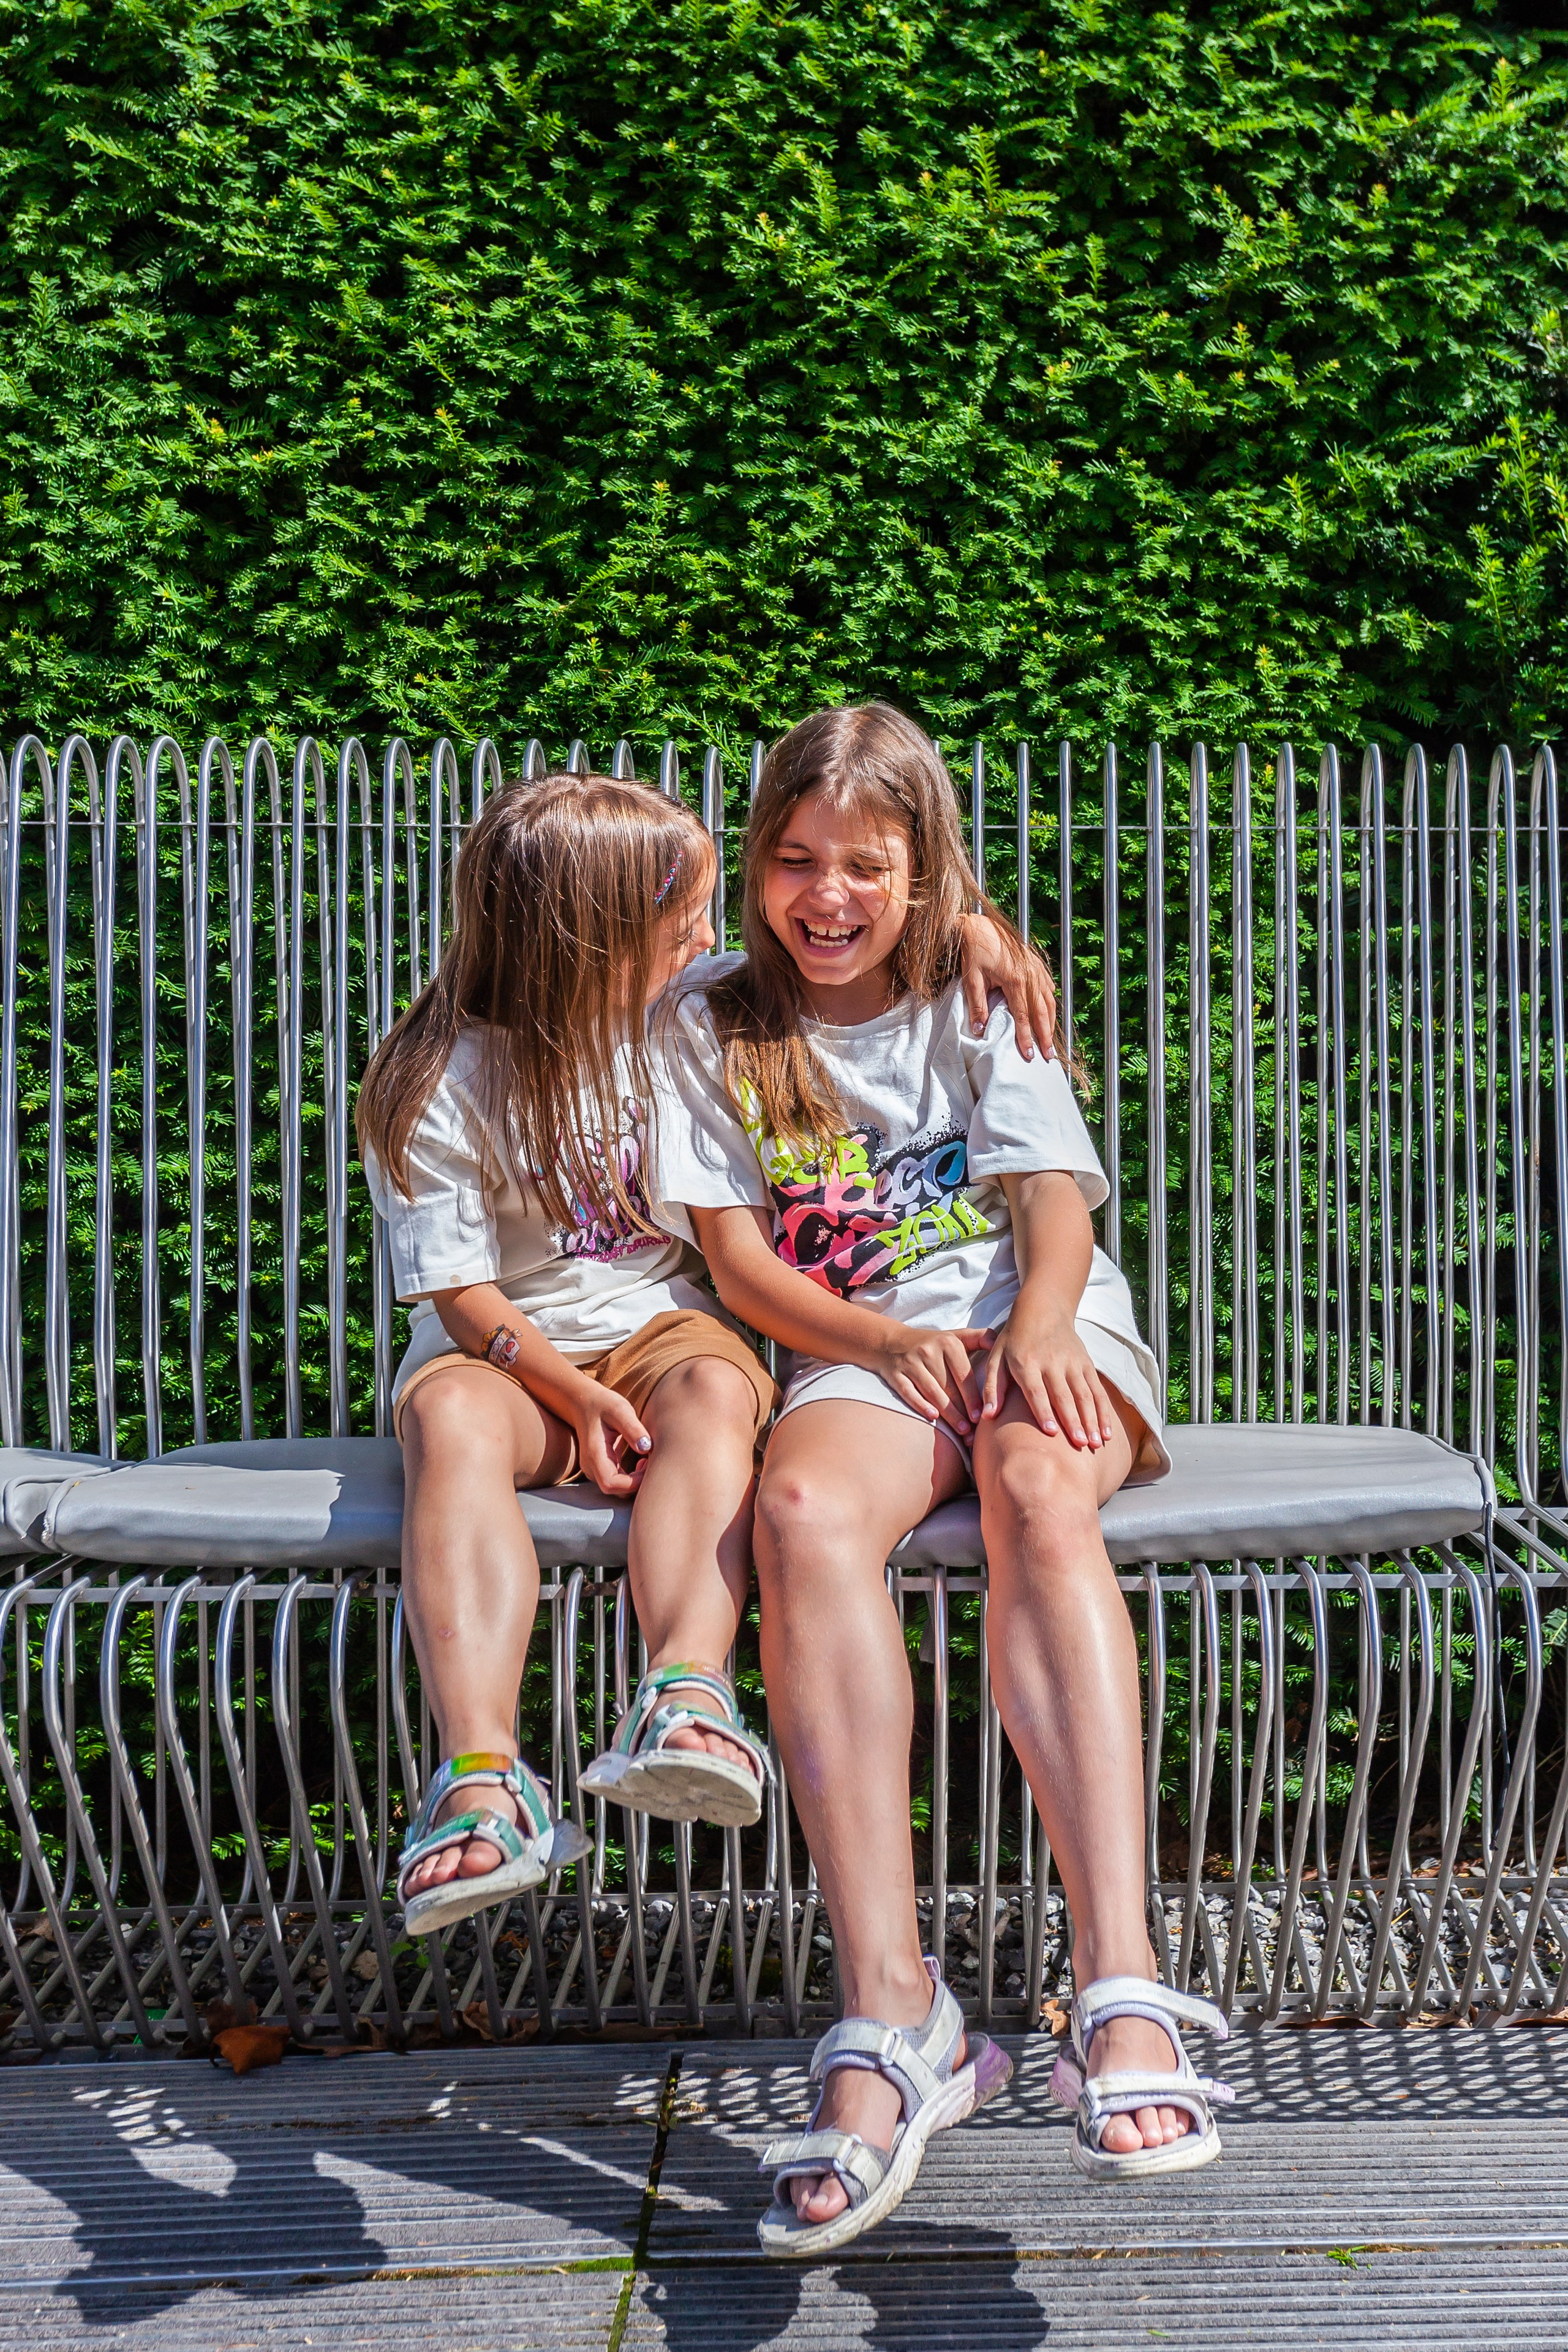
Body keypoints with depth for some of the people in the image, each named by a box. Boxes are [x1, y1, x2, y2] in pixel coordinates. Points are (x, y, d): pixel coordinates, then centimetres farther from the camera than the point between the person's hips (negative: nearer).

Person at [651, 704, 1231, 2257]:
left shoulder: (983, 1004, 16)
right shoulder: (713, 1036, 15)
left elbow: (1054, 1201, 2)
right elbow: (739, 1261, 4)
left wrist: (1040, 1329, -21)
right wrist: (892, 1343, -15)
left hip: (1039, 1329, 0)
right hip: (861, 1352, 0)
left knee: (1039, 1496, -36)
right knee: (803, 1512, -36)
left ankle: (1119, 1988, -46)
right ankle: (889, 2015, -42)